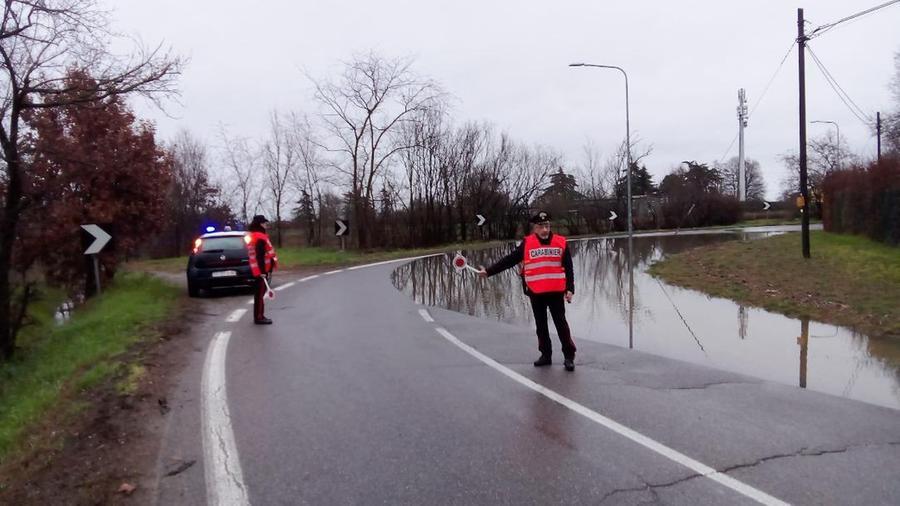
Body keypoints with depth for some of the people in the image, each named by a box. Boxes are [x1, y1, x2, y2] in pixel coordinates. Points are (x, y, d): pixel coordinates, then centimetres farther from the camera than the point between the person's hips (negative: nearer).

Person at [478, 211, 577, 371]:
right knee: (540, 325, 12)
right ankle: (546, 355, 25)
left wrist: (570, 289, -6)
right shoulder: (527, 244, -3)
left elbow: (568, 268, 1)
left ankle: (569, 356, 8)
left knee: (561, 323, 0)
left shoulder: (560, 242, -2)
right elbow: (509, 260, -3)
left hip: (556, 291, -2)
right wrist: (489, 271, -8)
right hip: (535, 292, 2)